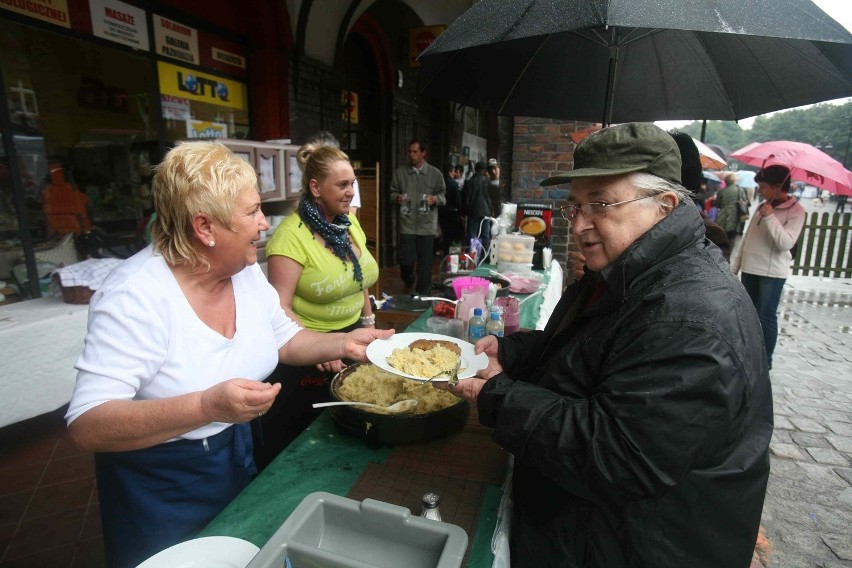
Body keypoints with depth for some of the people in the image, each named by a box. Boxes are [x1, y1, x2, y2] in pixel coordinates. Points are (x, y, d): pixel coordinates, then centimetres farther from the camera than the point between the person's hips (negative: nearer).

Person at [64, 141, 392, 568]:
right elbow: (85, 426, -29)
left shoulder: (247, 272, -7)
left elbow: (285, 340, 6)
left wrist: (342, 344, -10)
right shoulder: (135, 296, -27)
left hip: (238, 462, 6)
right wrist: (207, 406, -42)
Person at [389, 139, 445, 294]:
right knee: (406, 260, 1)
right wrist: (397, 197, -12)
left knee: (425, 262, 5)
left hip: (427, 225, 0)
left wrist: (435, 199, -14)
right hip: (407, 224, 0)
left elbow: (443, 195, 8)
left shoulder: (435, 173, 3)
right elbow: (392, 192, 11)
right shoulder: (400, 172, 5)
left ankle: (422, 293, 20)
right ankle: (408, 283, 34)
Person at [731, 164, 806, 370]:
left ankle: (765, 361, 9)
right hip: (749, 269, 6)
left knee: (766, 317, -1)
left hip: (772, 273, -6)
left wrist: (770, 217, -21)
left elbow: (786, 243, -20)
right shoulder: (763, 205, 9)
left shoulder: (796, 210, -9)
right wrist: (735, 264, 12)